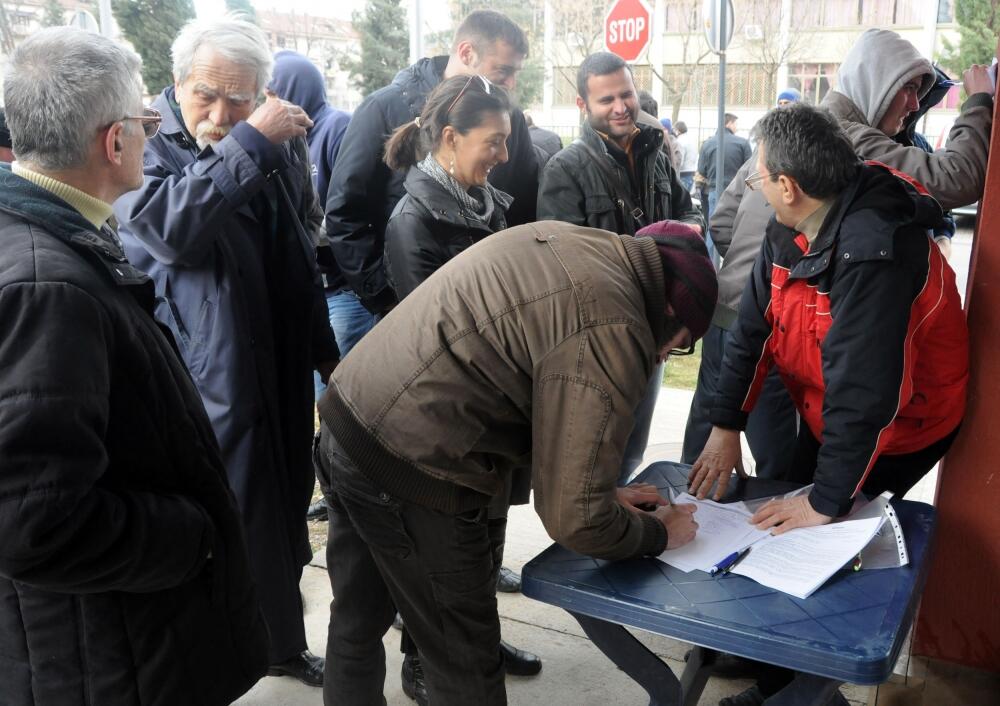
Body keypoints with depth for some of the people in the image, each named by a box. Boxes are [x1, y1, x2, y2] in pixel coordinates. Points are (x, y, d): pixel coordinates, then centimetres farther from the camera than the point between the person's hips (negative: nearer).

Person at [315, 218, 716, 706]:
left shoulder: (564, 242, 9)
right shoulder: (610, 332, -17)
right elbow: (575, 519, -15)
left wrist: (599, 486, 19)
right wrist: (659, 533, 4)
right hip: (404, 469, -9)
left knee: (357, 624, 26)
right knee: (465, 662, 12)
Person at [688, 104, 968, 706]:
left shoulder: (870, 252, -37)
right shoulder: (791, 231, -11)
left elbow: (863, 390, -37)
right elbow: (754, 327, -7)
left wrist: (828, 501, -31)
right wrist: (726, 428, -10)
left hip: (899, 425, -8)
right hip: (827, 413, 8)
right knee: (797, 516, 16)